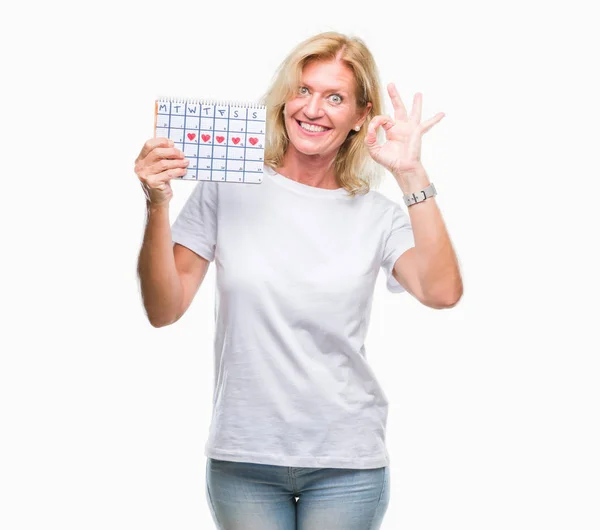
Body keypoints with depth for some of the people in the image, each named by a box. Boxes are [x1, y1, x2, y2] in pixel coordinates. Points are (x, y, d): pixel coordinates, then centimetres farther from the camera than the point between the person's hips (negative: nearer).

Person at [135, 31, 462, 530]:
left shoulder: (376, 214, 0)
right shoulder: (226, 190, -2)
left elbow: (442, 292, -17)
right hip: (242, 458, 0)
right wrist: (158, 206, -16)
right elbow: (164, 310, -4)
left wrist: (411, 174, -17)